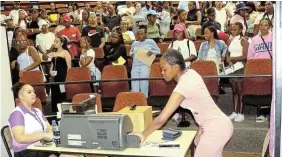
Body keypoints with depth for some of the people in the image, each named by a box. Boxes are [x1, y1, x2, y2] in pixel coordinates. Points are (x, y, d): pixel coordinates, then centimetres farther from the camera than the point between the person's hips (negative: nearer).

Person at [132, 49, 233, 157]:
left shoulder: (184, 85, -25)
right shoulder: (190, 73, 1)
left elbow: (161, 119, -26)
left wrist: (144, 135, -14)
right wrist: (201, 129, 13)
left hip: (215, 130, -9)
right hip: (220, 124, 9)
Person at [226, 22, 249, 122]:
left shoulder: (243, 41, -5)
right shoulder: (230, 41, 13)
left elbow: (244, 56, -11)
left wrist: (231, 58, -12)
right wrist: (229, 61, -7)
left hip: (240, 67, -5)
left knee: (240, 90, -5)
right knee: (234, 90, 7)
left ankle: (241, 114, -2)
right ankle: (235, 112, 12)